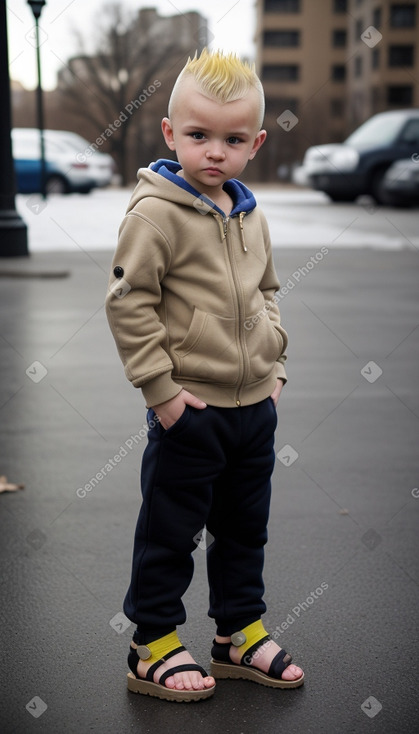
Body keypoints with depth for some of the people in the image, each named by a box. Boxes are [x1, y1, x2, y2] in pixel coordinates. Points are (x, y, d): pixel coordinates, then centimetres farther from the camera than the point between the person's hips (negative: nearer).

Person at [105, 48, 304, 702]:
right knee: (169, 532, 5)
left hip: (255, 406, 7)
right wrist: (161, 388, -17)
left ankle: (240, 634, 34)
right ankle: (153, 648, 20)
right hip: (190, 410, -7)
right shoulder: (155, 213, -14)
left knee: (245, 527, 18)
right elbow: (128, 303, -16)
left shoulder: (251, 218, 7)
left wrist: (275, 369, 10)